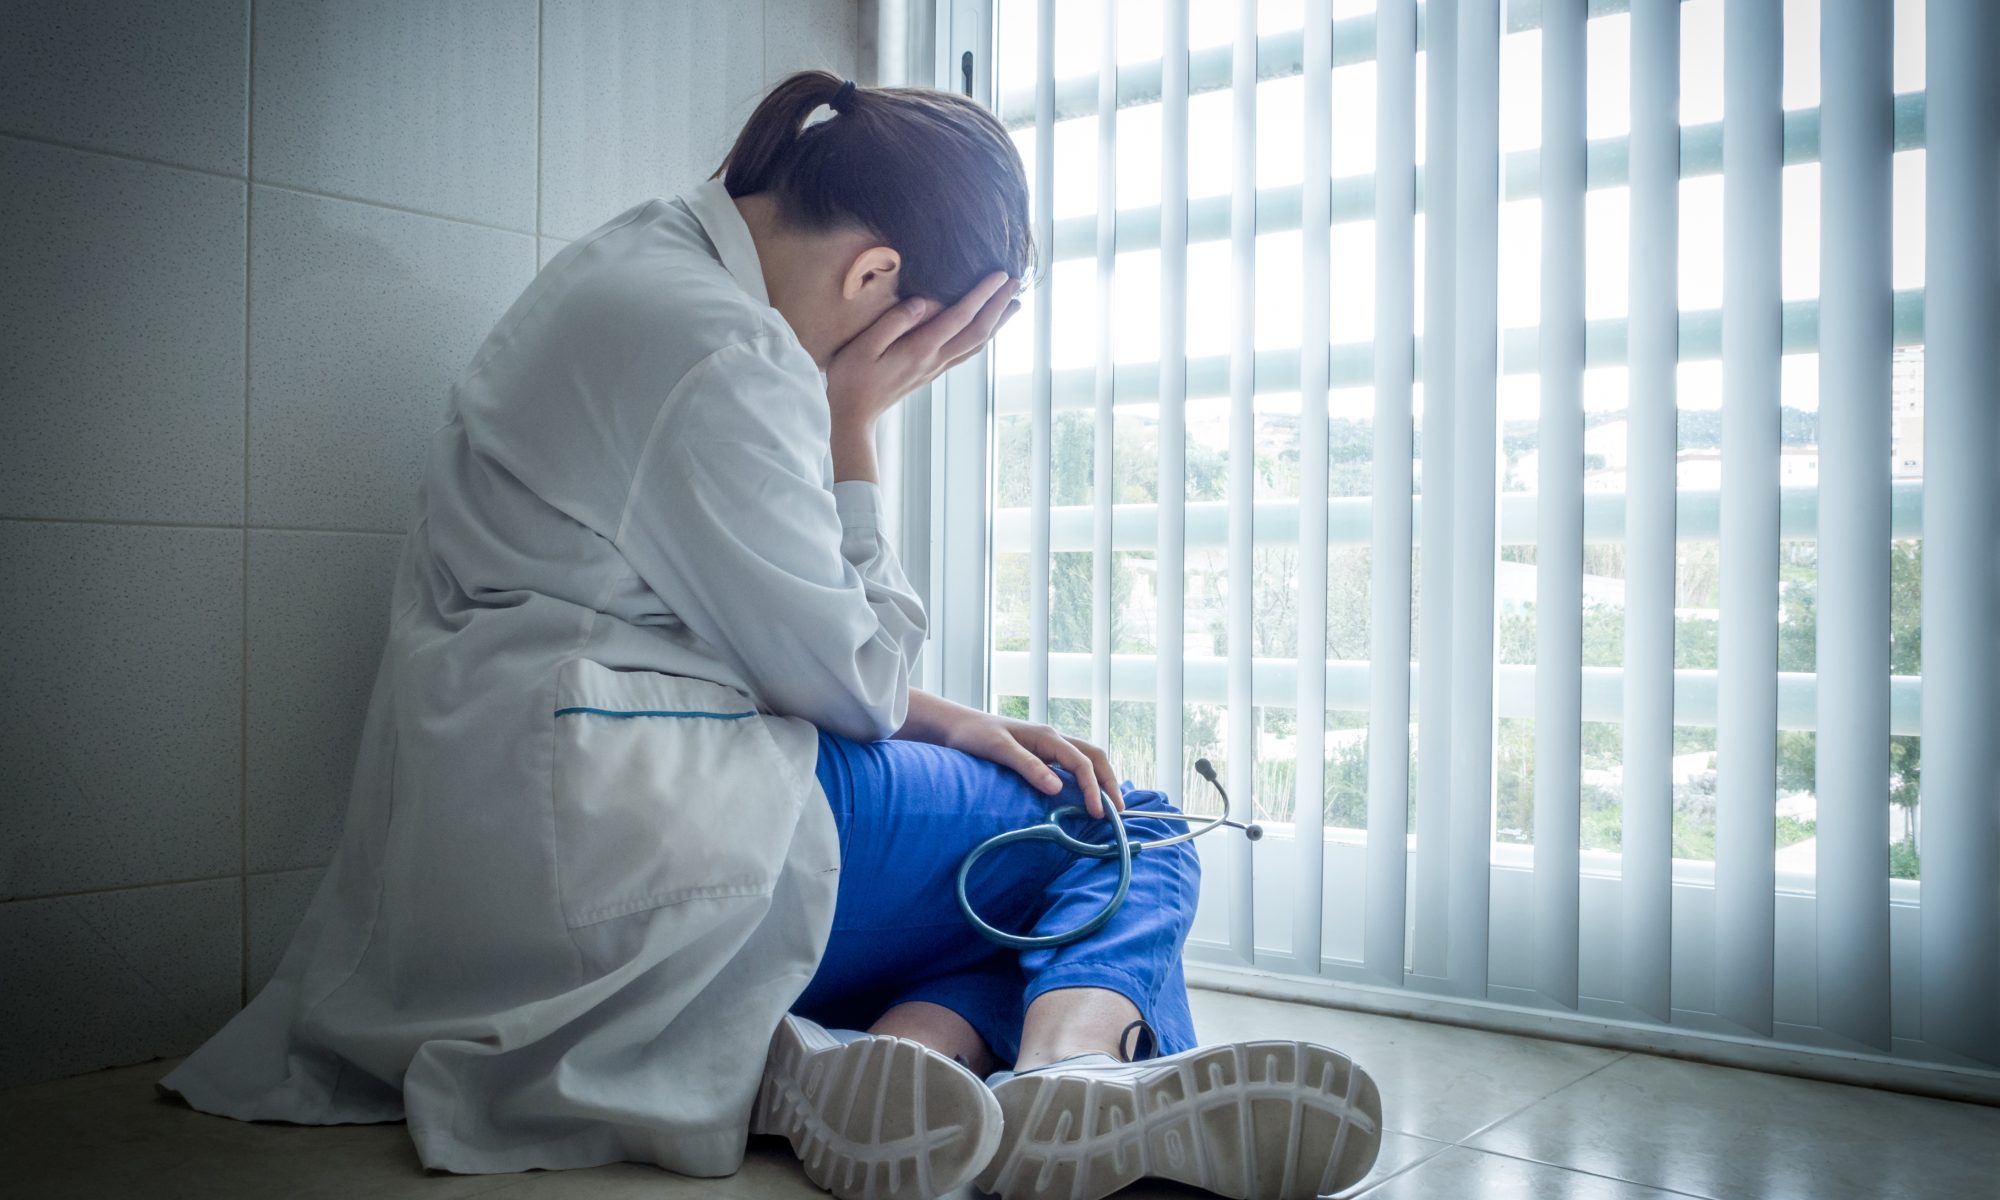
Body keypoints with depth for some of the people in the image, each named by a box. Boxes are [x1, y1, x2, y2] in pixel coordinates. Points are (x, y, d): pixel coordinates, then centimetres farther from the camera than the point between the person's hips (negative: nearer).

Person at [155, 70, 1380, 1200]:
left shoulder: (654, 264, 15)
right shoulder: (721, 356, -17)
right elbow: (844, 679, -9)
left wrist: (950, 724, 11)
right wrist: (853, 430, -3)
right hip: (611, 834, -10)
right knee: (1127, 840, -2)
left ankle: (895, 1064, -20)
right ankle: (1073, 1064, -29)